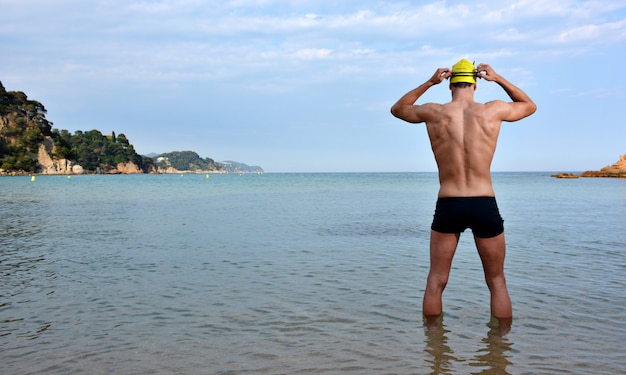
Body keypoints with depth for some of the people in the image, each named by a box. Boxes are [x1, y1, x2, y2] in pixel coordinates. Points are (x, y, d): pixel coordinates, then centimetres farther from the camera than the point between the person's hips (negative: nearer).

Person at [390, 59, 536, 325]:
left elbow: (397, 109, 21)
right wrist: (499, 79, 16)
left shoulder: (433, 112, 0)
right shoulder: (493, 110, 1)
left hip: (448, 206, 0)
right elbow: (530, 106, 22)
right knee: (497, 282, 13)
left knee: (436, 281, 12)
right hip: (485, 206, 0)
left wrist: (428, 83, 15)